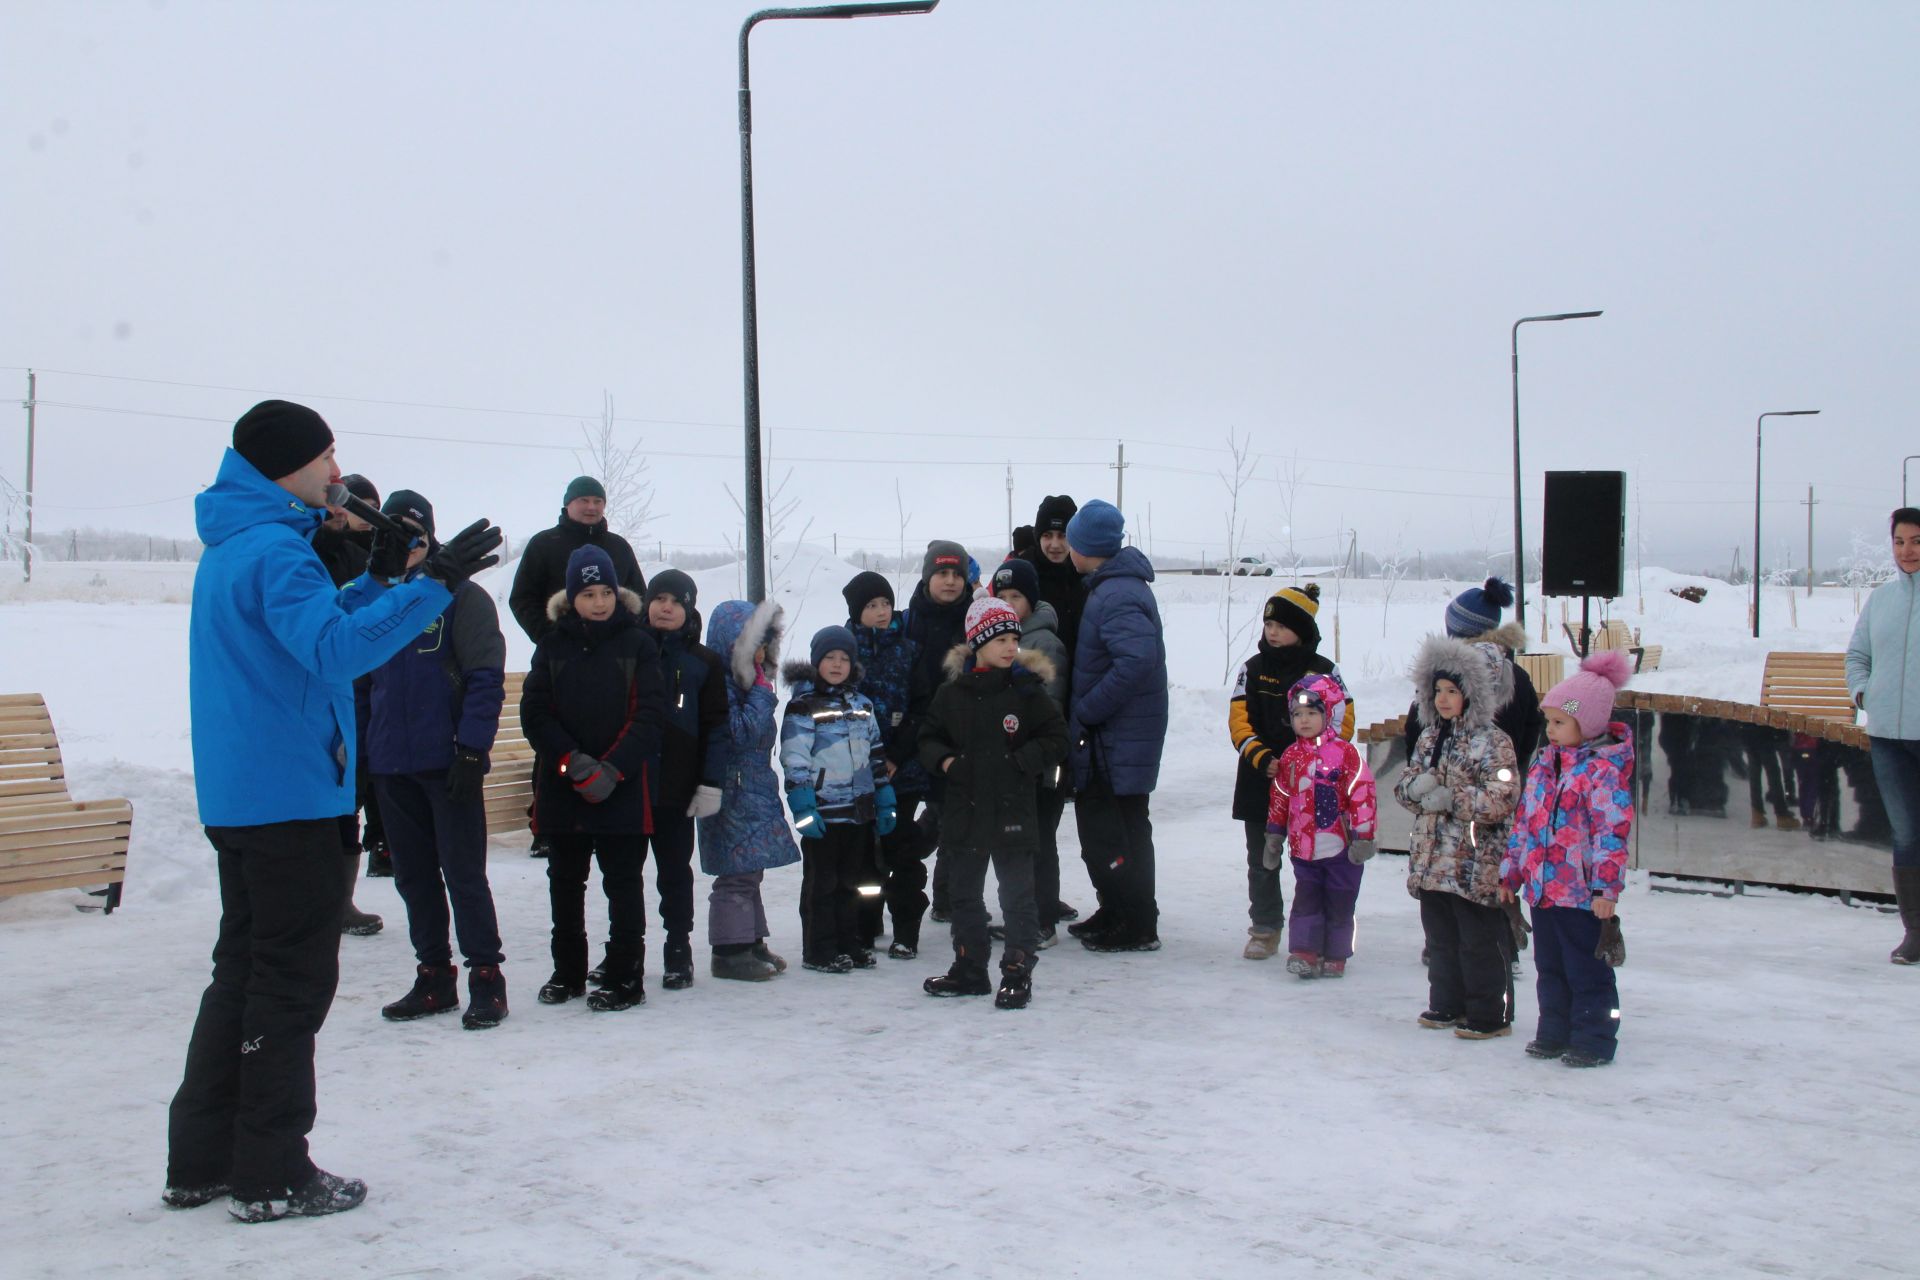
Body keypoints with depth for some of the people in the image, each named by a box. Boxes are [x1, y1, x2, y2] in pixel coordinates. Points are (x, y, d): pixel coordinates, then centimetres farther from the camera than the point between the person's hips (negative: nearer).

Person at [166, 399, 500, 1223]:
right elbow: (335, 649, -29)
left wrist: (377, 577, 20)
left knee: (245, 970, 16)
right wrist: (432, 584, -29)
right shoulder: (273, 548, -16)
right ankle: (270, 1175, 5)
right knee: (293, 978, -2)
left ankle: (203, 1161, 23)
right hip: (288, 797, -10)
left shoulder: (233, 547, 16)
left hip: (238, 798, 10)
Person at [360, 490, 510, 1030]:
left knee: (464, 873, -3)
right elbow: (359, 680, 17)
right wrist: (358, 751, 11)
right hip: (391, 764, 6)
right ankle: (433, 976, 21)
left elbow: (486, 678, -9)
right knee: (413, 875, 11)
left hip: (448, 759, -5)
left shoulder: (461, 596, -4)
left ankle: (485, 978, 5)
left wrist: (471, 750, -16)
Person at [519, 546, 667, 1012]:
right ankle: (567, 972, 26)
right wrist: (573, 762, -14)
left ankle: (624, 977, 9)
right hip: (561, 786, 3)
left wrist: (612, 769, -17)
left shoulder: (637, 643, -1)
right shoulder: (552, 645, 5)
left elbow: (649, 714, -7)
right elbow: (534, 714, 0)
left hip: (624, 789, -3)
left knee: (622, 882, 1)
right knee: (565, 881, 13)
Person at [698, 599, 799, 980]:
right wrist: (762, 691, -19)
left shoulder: (742, 682, 15)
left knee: (749, 870, 15)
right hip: (734, 795, -10)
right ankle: (731, 951, 1)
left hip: (755, 790, 10)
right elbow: (742, 732, -24)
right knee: (737, 872, -6)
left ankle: (751, 942, 24)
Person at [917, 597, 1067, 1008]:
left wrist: (1018, 762, -14)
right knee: (965, 894, 14)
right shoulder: (952, 693, 3)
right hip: (964, 809, 4)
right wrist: (943, 759, -6)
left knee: (1017, 895, 0)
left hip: (1013, 812, -4)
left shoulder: (1028, 691, -5)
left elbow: (1055, 740, -4)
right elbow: (929, 736, 13)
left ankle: (1017, 972, 8)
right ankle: (970, 969, 27)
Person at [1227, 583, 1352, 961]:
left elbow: (1343, 722, -1)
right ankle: (1264, 928, 18)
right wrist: (1261, 757, -16)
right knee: (1262, 859, 9)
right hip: (1259, 783, 2)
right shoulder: (1253, 669, 6)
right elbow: (1239, 721, 0)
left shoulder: (1325, 670, 1)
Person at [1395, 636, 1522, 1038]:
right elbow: (1404, 783, 16)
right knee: (1441, 937, 16)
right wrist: (1415, 786, -7)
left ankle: (1490, 1015, 10)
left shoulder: (1492, 742, -11)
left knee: (1480, 942, 0)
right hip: (1431, 859, 7)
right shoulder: (1429, 738, 12)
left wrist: (1453, 799, -21)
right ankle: (1447, 1005, 28)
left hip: (1475, 863, -7)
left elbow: (1502, 798, -19)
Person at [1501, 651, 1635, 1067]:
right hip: (1541, 888, 8)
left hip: (1582, 893, -8)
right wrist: (1510, 872, 16)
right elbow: (1524, 822, 16)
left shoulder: (1605, 769, -13)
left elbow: (1612, 830, -17)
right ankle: (1555, 1034, 28)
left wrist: (1606, 887, -21)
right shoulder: (1543, 763, 11)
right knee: (1550, 968, 16)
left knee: (1587, 971, 3)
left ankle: (1593, 1041, 13)